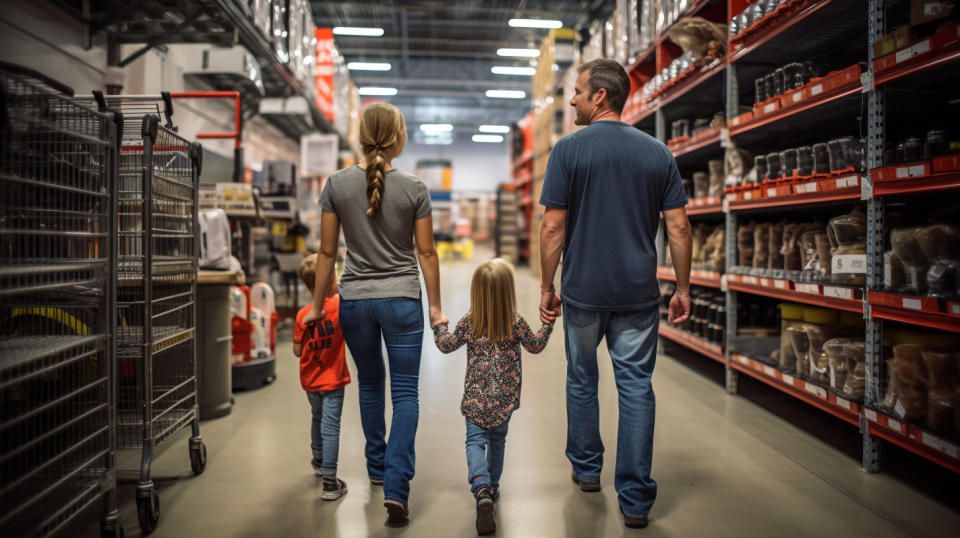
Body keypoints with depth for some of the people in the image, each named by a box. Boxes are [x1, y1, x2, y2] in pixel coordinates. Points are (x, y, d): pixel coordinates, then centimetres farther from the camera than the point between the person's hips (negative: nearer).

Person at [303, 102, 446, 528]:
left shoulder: (336, 185, -3)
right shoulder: (414, 189, -6)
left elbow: (327, 251, 0)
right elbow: (426, 253, -2)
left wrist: (317, 305, 9)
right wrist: (435, 307, 7)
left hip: (354, 300, 2)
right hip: (401, 300, -2)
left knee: (370, 384, 21)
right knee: (405, 392, 3)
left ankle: (377, 468, 35)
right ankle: (395, 487, -6)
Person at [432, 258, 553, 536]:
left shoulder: (468, 323, -7)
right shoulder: (515, 323, -9)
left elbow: (446, 346, 6)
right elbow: (536, 345, 4)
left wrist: (438, 325, 22)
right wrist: (548, 322, 15)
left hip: (475, 398, -1)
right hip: (504, 398, 1)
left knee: (475, 442, -2)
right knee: (497, 441, 19)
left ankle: (481, 489, -26)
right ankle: (491, 487, 33)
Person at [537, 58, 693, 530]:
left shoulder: (569, 149, -6)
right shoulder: (658, 153, 3)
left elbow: (553, 227, -8)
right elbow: (678, 227, 1)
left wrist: (546, 287, 0)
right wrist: (683, 288, 9)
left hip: (583, 291, -1)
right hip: (639, 292, 2)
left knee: (582, 380, 18)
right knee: (636, 388, 4)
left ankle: (586, 468, 34)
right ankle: (635, 499, 6)